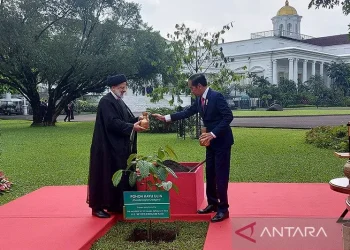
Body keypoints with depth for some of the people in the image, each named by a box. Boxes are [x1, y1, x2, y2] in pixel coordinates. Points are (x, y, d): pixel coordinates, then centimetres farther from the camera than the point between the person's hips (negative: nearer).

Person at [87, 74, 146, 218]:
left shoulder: (119, 101, 16)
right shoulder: (106, 102, -14)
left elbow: (127, 118, 14)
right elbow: (112, 122, -24)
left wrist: (138, 119, -5)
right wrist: (132, 127, -30)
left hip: (120, 147, 9)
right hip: (109, 147, -9)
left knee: (120, 175, 12)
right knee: (107, 175, -4)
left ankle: (115, 204, 21)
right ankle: (98, 206, 5)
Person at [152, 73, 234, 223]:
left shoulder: (216, 96, -19)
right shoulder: (199, 100, 6)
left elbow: (228, 116, -23)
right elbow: (187, 113, 14)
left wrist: (212, 134, -27)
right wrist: (166, 118, 10)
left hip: (222, 141, -8)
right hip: (211, 141, 8)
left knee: (221, 175, -3)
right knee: (210, 174, 13)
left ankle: (223, 209, 7)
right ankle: (212, 204, 26)